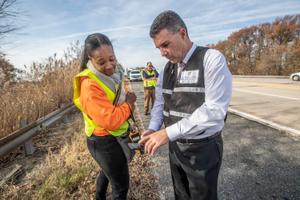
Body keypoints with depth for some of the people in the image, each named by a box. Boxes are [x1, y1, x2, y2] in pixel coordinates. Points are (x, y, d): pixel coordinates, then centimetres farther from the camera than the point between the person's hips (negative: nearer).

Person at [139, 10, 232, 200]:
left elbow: (215, 110, -26)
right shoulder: (167, 68, 4)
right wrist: (153, 129, -9)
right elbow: (160, 103, 8)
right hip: (175, 146, 6)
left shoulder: (212, 59, -17)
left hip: (203, 149, -6)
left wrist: (168, 132, -28)